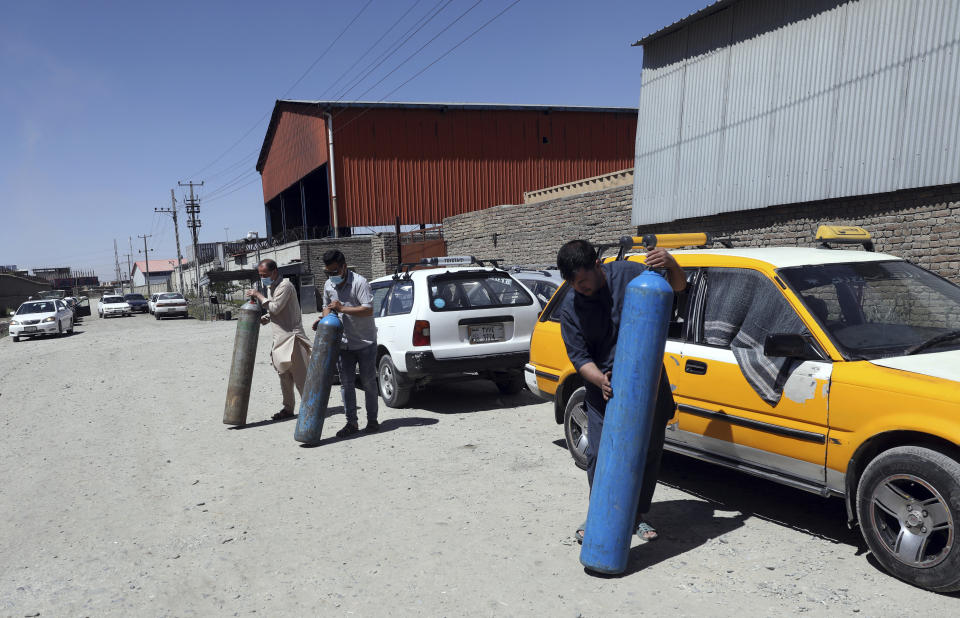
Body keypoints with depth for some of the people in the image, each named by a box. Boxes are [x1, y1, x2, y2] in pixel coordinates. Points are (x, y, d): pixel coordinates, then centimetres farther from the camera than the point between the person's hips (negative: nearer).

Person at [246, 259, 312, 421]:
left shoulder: (285, 286, -12)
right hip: (280, 337, 10)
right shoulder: (271, 287, 17)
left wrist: (258, 295, -11)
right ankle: (288, 408, 20)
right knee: (284, 375, 12)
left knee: (300, 374, -6)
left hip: (292, 336, -9)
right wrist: (263, 318, 7)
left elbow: (275, 307, -21)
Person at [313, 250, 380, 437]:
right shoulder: (328, 285, 6)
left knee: (368, 381, 4)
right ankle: (351, 423, 12)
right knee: (346, 383, 4)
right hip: (343, 343, 6)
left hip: (365, 342, -5)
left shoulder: (359, 282, -16)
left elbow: (368, 310, -23)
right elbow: (327, 306, 23)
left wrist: (342, 308, -26)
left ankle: (372, 420, 15)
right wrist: (323, 319, 1)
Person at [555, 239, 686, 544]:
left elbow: (679, 286, 0)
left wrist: (670, 264, -22)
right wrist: (600, 380, -27)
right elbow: (579, 356, -7)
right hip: (603, 387, 0)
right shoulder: (570, 308, -6)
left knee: (648, 451, 8)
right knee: (599, 453, -3)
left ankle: (637, 513, 25)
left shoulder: (627, 273, -7)